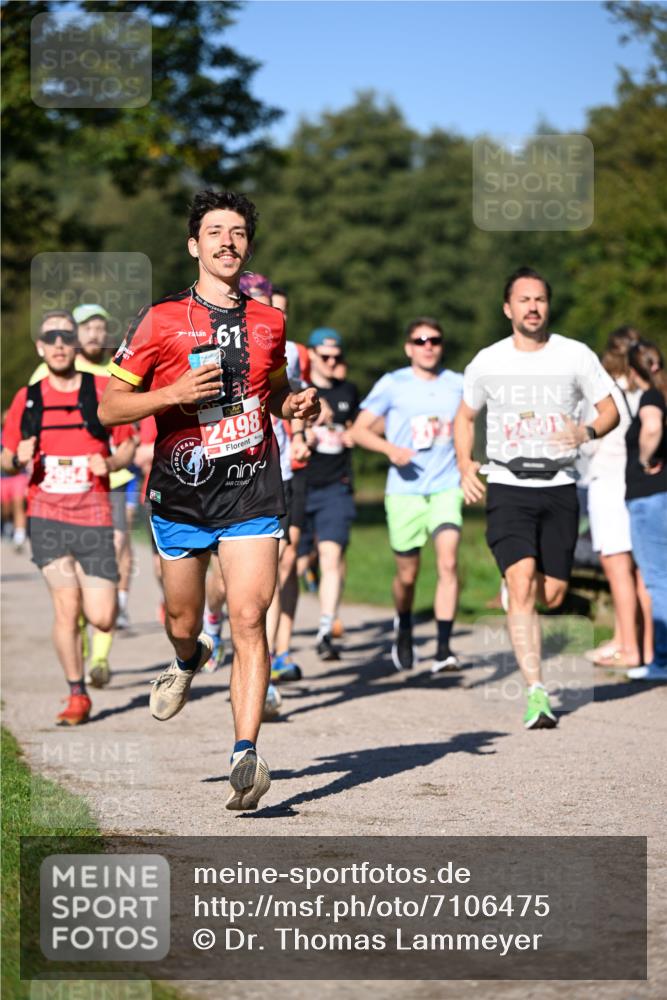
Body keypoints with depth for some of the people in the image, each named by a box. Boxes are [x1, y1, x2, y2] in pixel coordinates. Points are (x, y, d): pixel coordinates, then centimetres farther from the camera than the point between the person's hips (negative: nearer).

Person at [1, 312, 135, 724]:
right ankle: (77, 695, 3)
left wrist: (111, 463, -11)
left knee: (102, 619, -5)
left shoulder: (103, 390, 2)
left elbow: (128, 445, 9)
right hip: (47, 515, 0)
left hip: (94, 516, 0)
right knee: (66, 605, -11)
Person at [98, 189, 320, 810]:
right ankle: (188, 662, 50)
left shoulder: (269, 322, 10)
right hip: (180, 495, 0)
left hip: (252, 494, 1)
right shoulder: (161, 321, -1)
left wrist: (295, 406, 5)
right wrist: (176, 393, -17)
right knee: (183, 622, 13)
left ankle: (245, 755, -16)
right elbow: (109, 408, -2)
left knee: (249, 619, -13)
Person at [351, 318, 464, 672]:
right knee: (407, 575, 7)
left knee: (448, 562, -19)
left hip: (446, 487, 1)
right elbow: (360, 430, 3)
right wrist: (391, 448, -14)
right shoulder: (392, 384, 2)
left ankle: (443, 649, -20)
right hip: (405, 490, -1)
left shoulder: (457, 385, 9)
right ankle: (403, 628, 38)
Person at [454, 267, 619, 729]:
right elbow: (465, 417, 18)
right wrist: (465, 467, 2)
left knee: (553, 596, 1)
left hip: (559, 488, 1)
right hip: (508, 488, -1)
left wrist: (588, 432, -16)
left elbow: (610, 409, 6)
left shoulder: (576, 356, 1)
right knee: (521, 583, -19)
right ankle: (537, 693, -21)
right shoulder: (487, 362, 4)